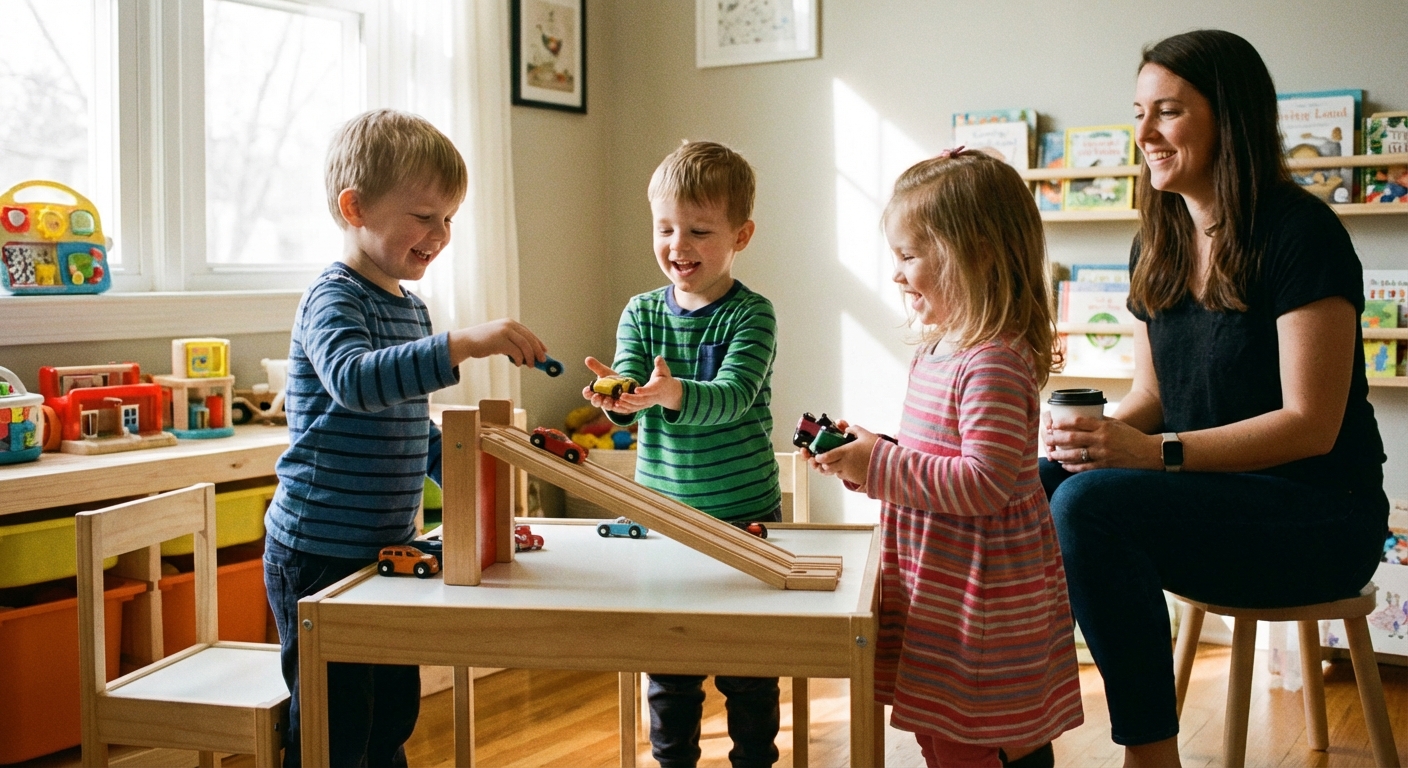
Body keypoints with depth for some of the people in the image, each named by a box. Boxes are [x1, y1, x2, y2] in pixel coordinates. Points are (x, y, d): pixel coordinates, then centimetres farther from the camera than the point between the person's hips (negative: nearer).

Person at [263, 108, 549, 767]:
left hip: (385, 550, 9)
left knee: (393, 714, 18)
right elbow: (353, 379, -37)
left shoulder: (410, 309, 13)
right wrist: (463, 344, -45)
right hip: (320, 554, -9)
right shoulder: (333, 300, -14)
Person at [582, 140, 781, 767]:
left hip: (746, 514, -3)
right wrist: (615, 397, -34)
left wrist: (672, 393, -43)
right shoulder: (641, 313, 2)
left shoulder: (751, 315, -9)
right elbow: (627, 394, -10)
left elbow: (732, 396, -24)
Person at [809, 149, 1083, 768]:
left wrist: (881, 466, -23)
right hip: (938, 586, 10)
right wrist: (864, 454, 3)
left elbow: (985, 482, -28)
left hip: (982, 598, -10)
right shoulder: (937, 351, 9)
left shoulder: (994, 363, -22)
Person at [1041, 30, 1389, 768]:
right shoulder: (1158, 244, 9)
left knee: (1090, 504, -30)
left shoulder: (1299, 232, -13)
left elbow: (1311, 424, -17)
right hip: (1202, 496, 7)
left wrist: (1155, 451, -27)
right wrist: (1099, 434, -11)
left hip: (1318, 515, -6)